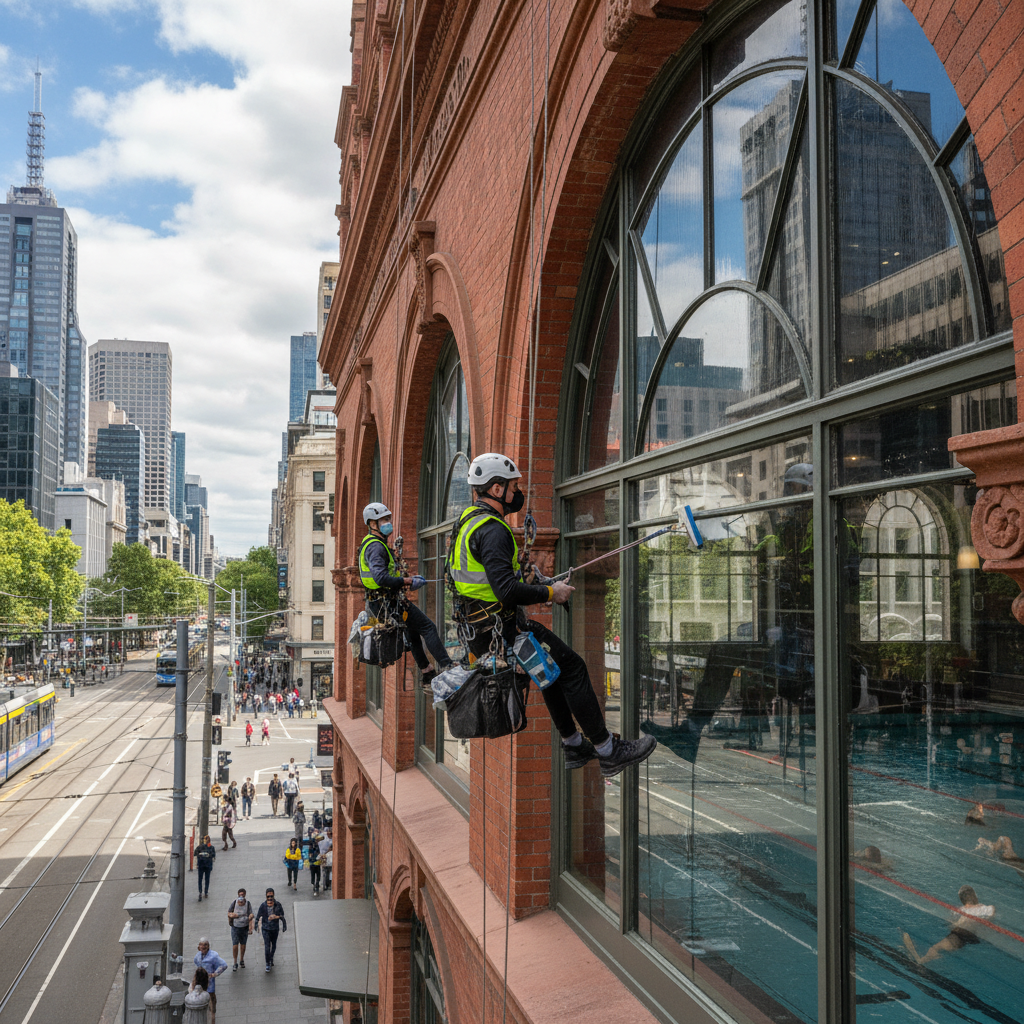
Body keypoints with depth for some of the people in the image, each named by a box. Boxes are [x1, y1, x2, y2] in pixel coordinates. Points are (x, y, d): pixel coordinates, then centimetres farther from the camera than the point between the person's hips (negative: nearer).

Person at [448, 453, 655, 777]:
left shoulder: (468, 520, 12)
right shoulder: (492, 530, -21)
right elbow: (506, 591, -30)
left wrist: (531, 577, 15)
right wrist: (550, 593, -16)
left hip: (477, 626, 11)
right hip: (499, 631, -11)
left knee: (552, 665, 23)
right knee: (572, 666, -4)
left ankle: (574, 746, 30)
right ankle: (608, 752, 4)